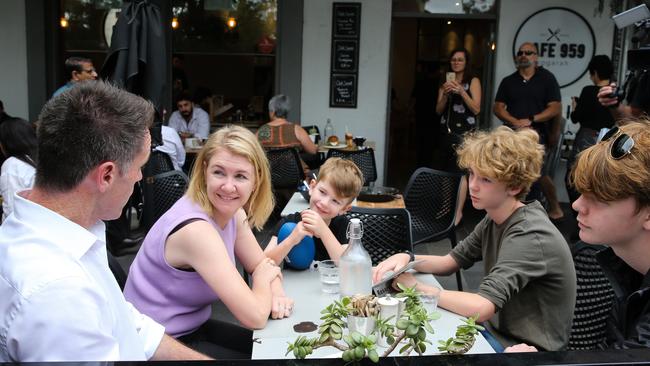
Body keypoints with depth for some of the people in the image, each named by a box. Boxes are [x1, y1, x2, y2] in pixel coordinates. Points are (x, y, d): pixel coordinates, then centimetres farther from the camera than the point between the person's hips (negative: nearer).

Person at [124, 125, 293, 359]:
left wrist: (277, 293, -14)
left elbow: (261, 264, 7)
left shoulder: (233, 211, -5)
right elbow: (254, 317, -30)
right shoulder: (195, 228, -30)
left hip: (193, 328, 8)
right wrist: (264, 278, -10)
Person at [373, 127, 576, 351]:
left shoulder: (529, 236, -27)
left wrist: (416, 286, -23)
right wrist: (406, 258, -13)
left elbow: (480, 308, -34)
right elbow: (451, 262, 7)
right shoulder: (494, 219, 1)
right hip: (498, 332, 7)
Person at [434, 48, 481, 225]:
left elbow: (476, 109, -6)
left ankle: (458, 212, -14)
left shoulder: (473, 81, 2)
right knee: (447, 171, 5)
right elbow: (438, 110, 10)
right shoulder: (446, 82, 14)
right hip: (447, 131, 5)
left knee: (460, 171, -13)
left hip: (465, 132, -5)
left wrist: (462, 92, -15)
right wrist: (445, 94, -6)